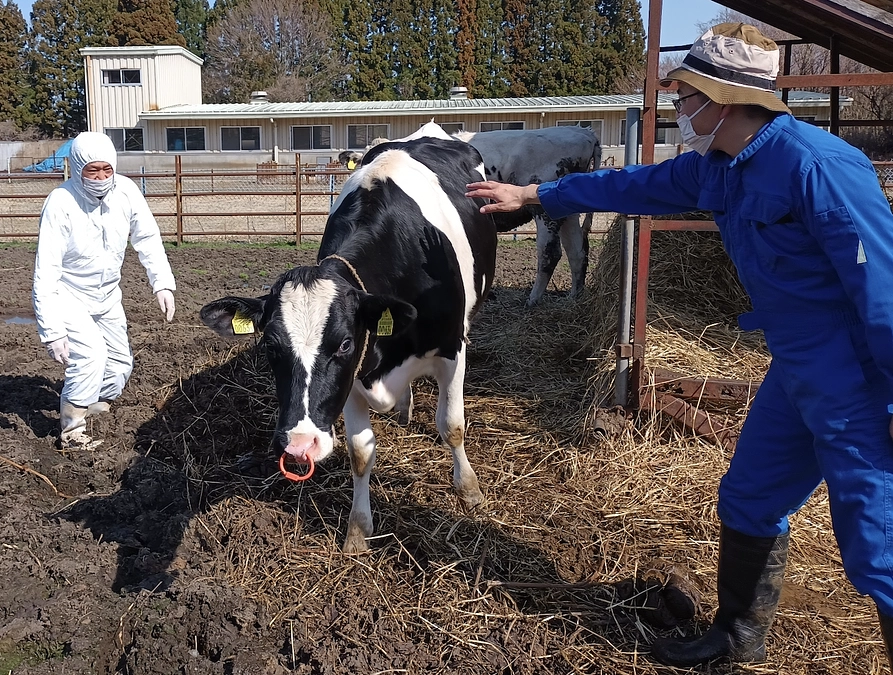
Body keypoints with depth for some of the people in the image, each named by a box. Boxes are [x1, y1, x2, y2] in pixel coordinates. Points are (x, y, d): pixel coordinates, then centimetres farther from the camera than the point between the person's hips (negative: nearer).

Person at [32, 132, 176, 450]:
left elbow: (147, 238, -2)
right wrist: (51, 331, -31)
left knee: (120, 364, 10)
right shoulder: (61, 203, -28)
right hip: (68, 296, -5)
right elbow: (46, 271, -28)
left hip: (107, 295, 6)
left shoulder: (125, 190, -16)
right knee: (92, 355, -24)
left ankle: (90, 403, 39)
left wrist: (162, 282, -12)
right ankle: (72, 431, -7)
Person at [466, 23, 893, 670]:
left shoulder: (817, 164, -22)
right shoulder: (718, 167, 5)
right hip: (797, 370, 9)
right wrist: (533, 193, 23)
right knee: (749, 503, 18)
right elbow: (635, 184, 17)